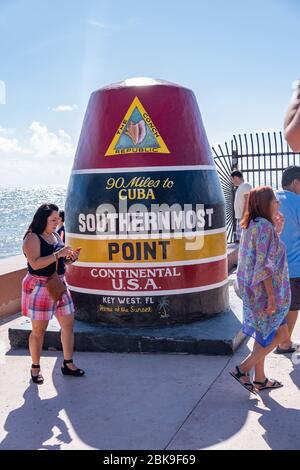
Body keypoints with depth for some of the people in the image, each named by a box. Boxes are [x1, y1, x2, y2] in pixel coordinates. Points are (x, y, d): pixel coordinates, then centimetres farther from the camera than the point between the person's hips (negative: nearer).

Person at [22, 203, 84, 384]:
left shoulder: (56, 235, 12)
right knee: (39, 329, 1)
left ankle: (68, 364, 20)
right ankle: (35, 368, 16)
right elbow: (35, 264, -24)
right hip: (39, 287, -8)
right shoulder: (32, 238, -12)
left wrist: (70, 258, 0)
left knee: (68, 323, 8)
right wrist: (58, 254, -25)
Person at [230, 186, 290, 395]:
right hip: (264, 289, -9)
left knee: (264, 334, 17)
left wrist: (276, 231, 12)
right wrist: (271, 296, -22)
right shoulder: (264, 227, -19)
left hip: (252, 289, 9)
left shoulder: (252, 225, 10)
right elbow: (264, 265, -23)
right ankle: (243, 369, 3)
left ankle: (260, 378, 27)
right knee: (280, 333, 2)